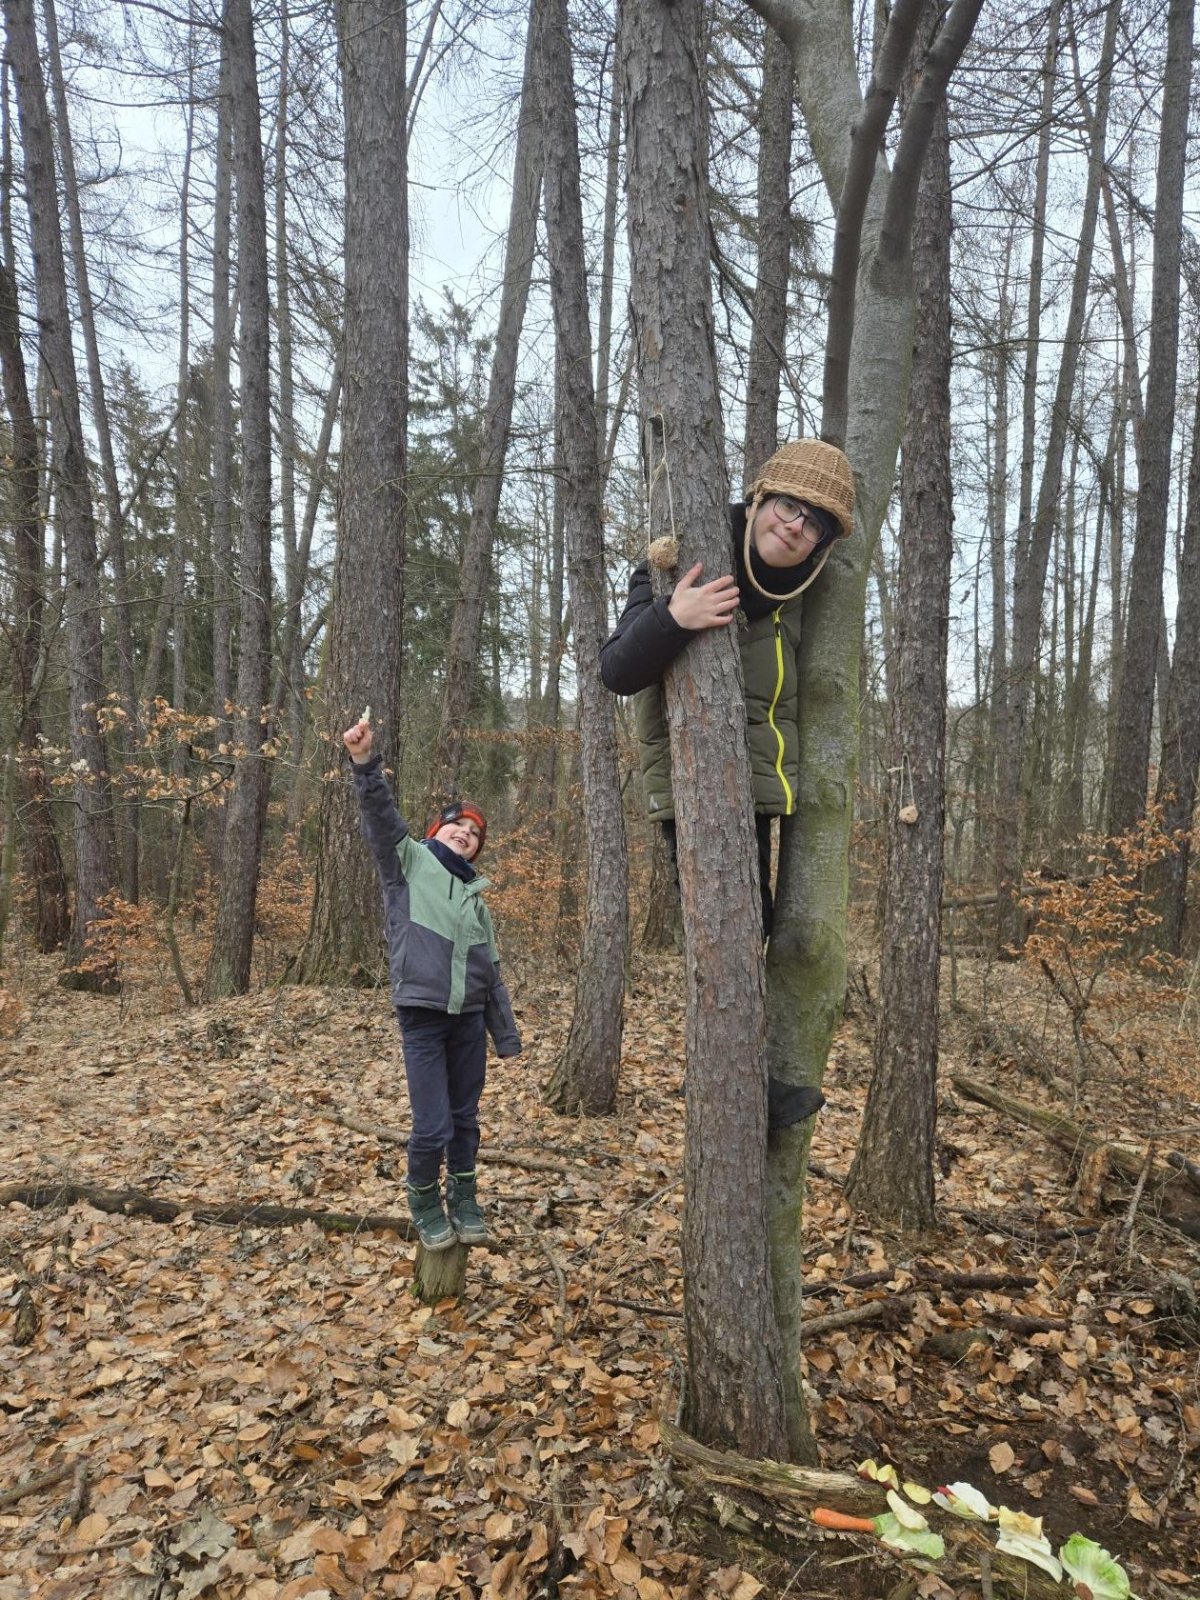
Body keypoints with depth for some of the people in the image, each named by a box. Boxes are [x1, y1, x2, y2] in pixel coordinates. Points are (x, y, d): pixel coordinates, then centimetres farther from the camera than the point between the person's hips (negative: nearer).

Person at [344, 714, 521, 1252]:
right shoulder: (409, 861, 2)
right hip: (422, 1013, -5)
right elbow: (380, 816, -17)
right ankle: (425, 1205, 22)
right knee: (432, 1126, -4)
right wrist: (365, 763, -34)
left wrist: (507, 1034, 14)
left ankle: (464, 1202, 34)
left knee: (465, 1119, 14)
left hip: (469, 1018, 5)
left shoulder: (475, 897, 14)